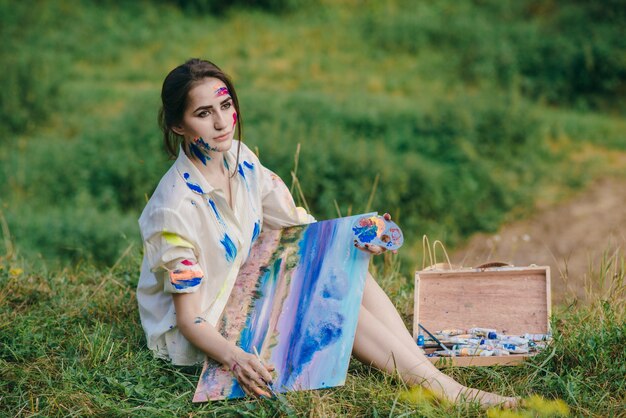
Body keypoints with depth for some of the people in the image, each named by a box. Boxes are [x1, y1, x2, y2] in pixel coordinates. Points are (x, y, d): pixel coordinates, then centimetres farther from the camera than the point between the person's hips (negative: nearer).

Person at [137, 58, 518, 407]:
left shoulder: (240, 158, -5)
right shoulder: (175, 207, -27)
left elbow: (297, 223, 4)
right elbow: (188, 316, -24)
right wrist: (233, 357, -42)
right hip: (194, 337, -7)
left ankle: (432, 377, -21)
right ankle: (443, 390, -20)